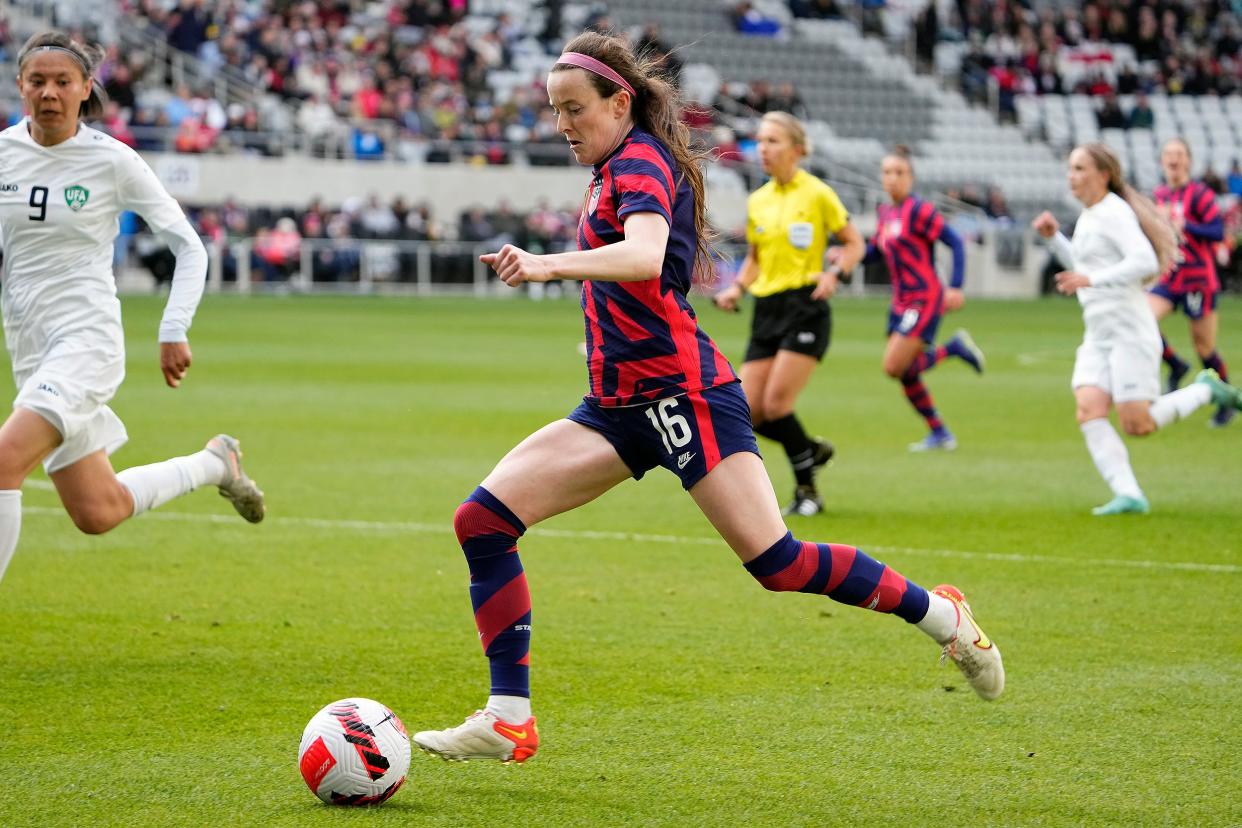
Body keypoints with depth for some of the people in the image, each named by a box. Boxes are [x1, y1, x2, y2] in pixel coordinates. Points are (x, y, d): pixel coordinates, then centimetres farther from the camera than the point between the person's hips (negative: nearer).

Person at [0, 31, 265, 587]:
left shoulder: (112, 160, -7)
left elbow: (190, 248, 0)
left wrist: (174, 331, -8)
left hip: (87, 339, -6)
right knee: (97, 514, 12)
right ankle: (214, 464, 36)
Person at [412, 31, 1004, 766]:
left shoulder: (639, 161, -10)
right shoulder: (617, 168, 18)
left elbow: (645, 257, -31)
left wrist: (552, 265, -46)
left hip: (681, 395, -9)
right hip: (621, 405, 9)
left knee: (776, 562, -13)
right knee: (483, 520, -4)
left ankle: (942, 616, 8)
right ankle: (509, 720, -4)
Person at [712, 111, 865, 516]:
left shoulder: (817, 194, -5)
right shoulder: (757, 201, 11)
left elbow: (854, 243, 2)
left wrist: (833, 274, -16)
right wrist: (736, 289, 3)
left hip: (805, 307, -6)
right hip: (767, 311, 6)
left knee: (776, 404, -16)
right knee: (750, 413, -3)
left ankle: (807, 491, 0)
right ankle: (813, 450, 24)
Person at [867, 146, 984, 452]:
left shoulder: (918, 210, -14)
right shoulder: (885, 212, 9)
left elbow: (955, 242, -15)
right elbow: (876, 249, 24)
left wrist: (955, 288, -22)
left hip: (925, 299, -8)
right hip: (902, 301, 8)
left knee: (894, 367, -15)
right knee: (906, 375, 9)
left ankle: (953, 348, 4)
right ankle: (940, 434, 22)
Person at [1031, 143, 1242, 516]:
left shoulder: (1114, 213, -11)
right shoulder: (1088, 216, 17)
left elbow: (1145, 262, -24)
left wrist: (1091, 279, -27)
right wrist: (1054, 237, 19)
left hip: (1129, 331, -9)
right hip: (1098, 335, 9)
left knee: (1137, 425, -10)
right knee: (1089, 412, -12)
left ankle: (1206, 390, 11)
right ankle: (1128, 495, -17)